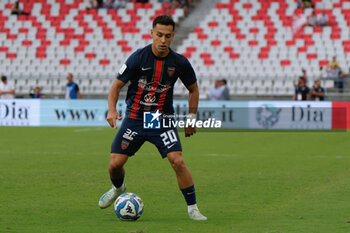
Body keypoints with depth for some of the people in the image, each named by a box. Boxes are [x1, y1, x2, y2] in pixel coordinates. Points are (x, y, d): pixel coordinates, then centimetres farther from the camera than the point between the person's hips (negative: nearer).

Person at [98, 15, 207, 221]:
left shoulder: (180, 63, -7)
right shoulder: (138, 58, -12)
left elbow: (193, 89, 10)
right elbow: (117, 85, -4)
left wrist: (191, 118, 7)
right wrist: (112, 110, -20)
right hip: (134, 117, 0)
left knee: (178, 161, -18)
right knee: (115, 163, -1)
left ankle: (192, 208, -6)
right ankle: (118, 188, 35)